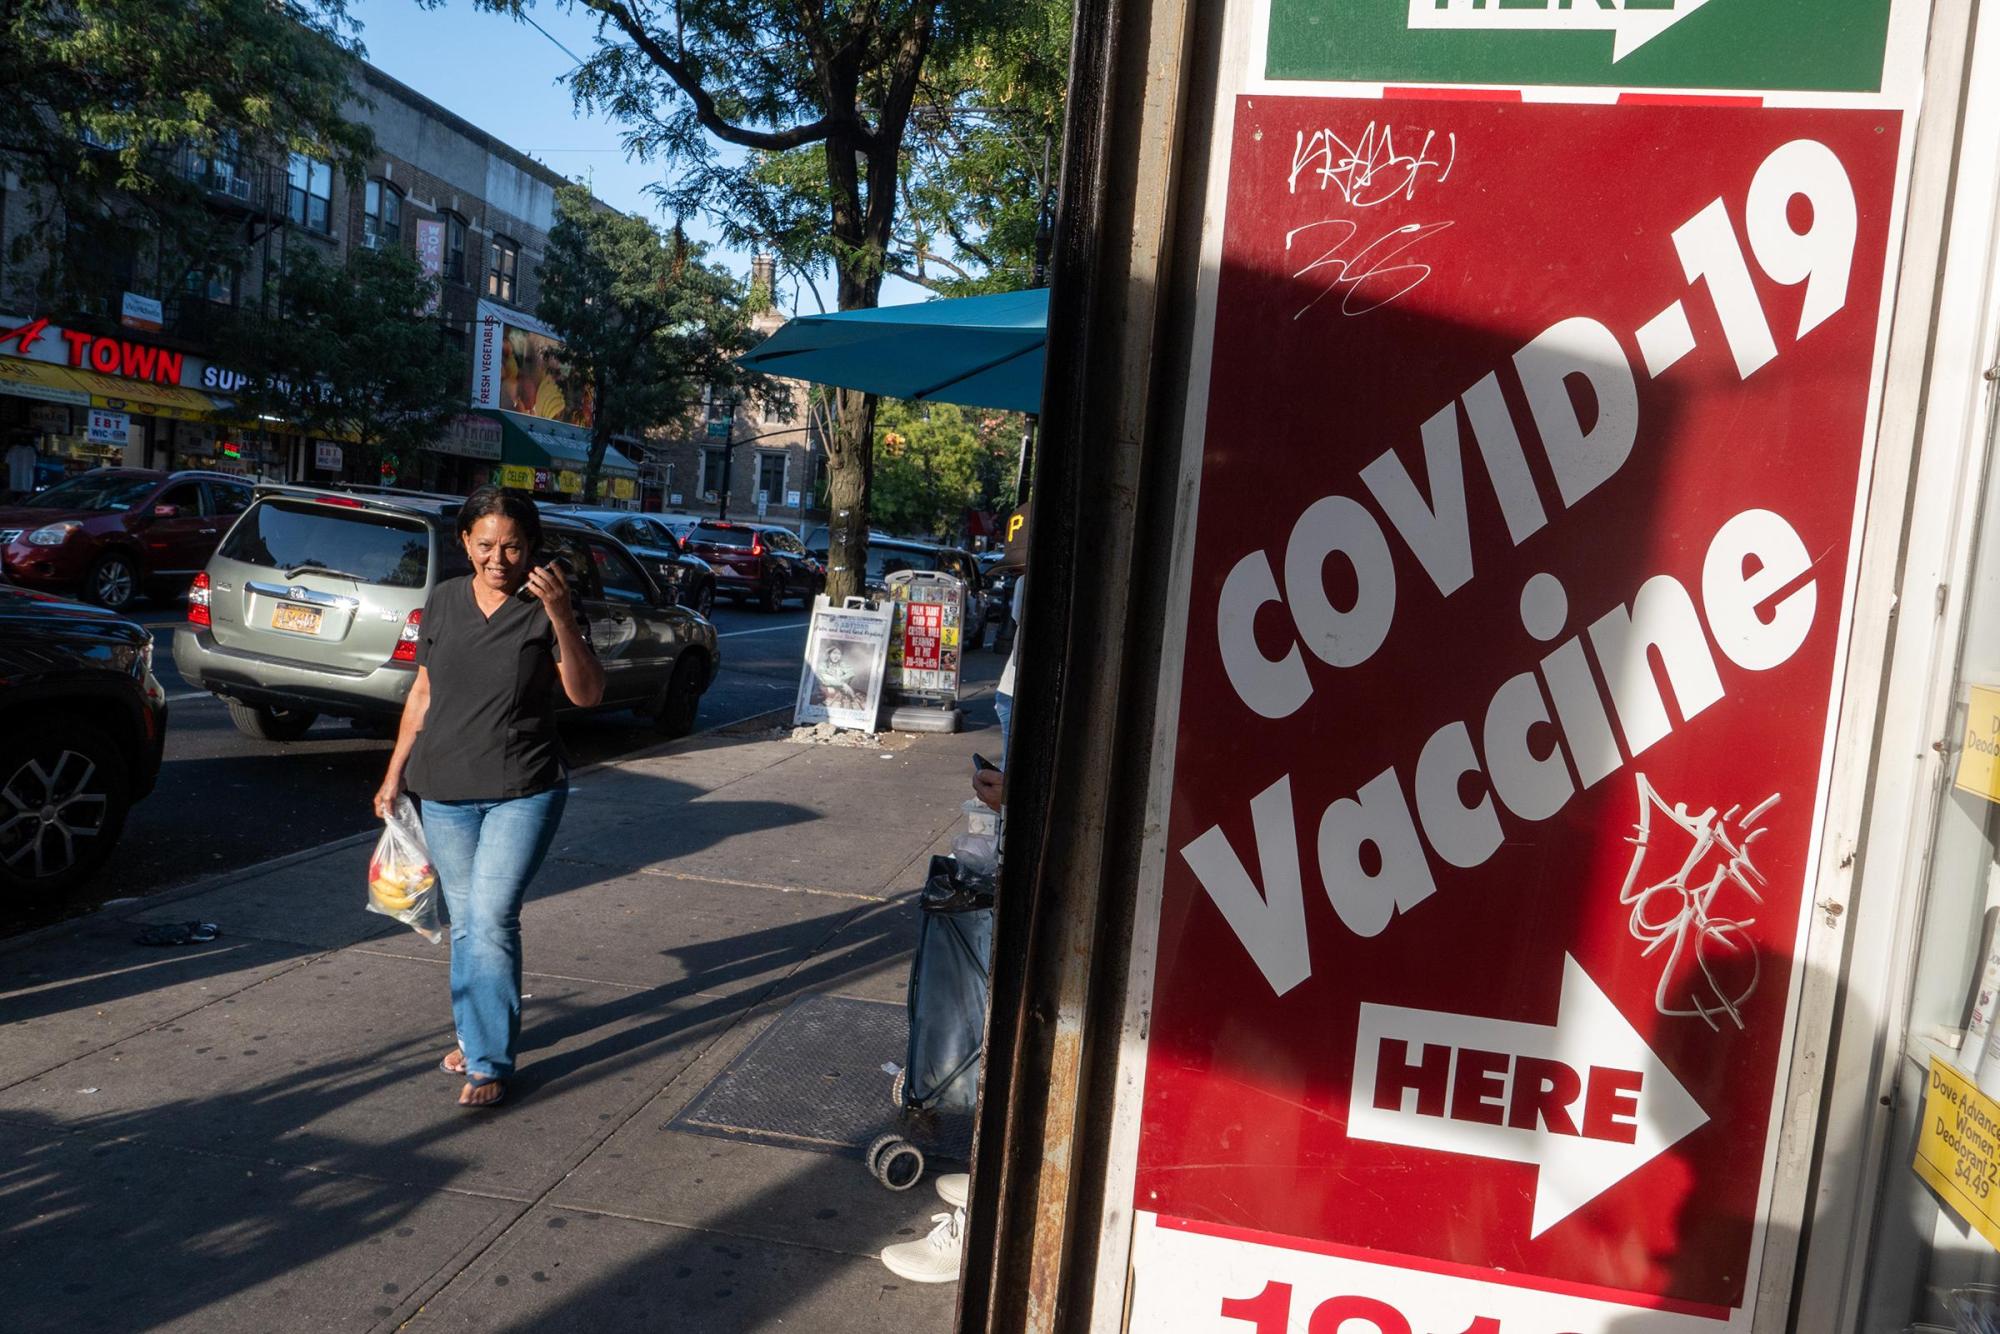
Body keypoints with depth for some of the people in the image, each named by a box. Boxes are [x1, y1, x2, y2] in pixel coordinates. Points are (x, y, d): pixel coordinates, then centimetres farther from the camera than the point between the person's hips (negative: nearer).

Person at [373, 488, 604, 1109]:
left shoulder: (546, 610, -7)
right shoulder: (443, 602, 6)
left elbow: (586, 694, -18)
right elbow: (423, 691, 14)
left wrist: (561, 617, -30)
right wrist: (395, 773, 13)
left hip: (524, 792, -4)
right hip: (444, 792, 4)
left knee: (492, 919, -10)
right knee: (464, 922, 14)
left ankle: (490, 1062, 0)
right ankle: (474, 1032, 33)